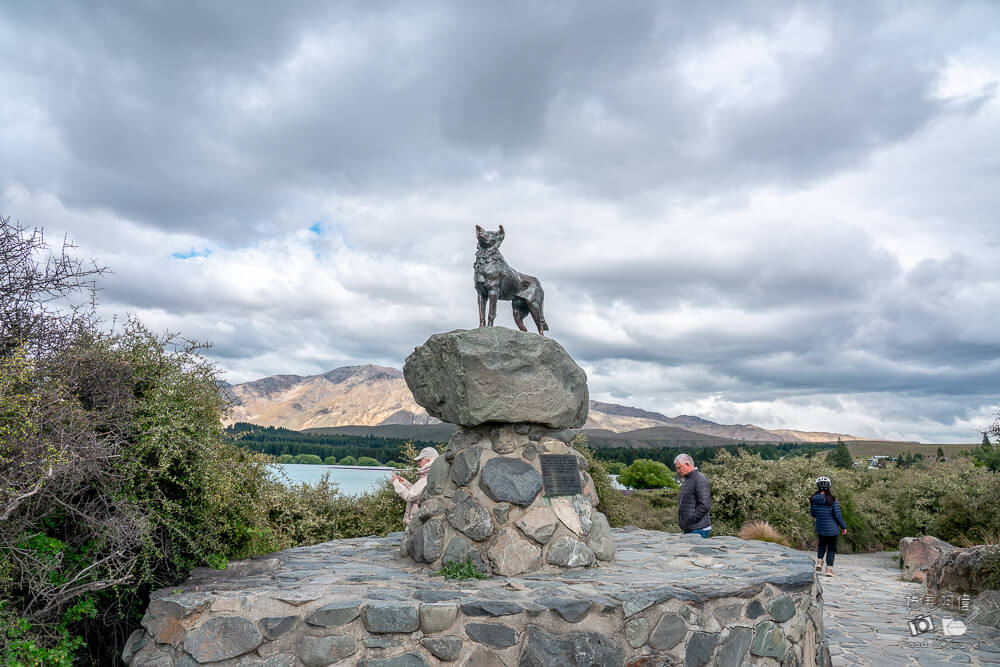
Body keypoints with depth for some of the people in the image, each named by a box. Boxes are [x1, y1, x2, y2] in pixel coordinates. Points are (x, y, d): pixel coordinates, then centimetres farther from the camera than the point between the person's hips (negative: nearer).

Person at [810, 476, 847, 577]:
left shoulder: (814, 499, -8)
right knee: (831, 548, 12)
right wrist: (843, 527, 0)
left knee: (822, 544, 28)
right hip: (831, 529, -3)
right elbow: (838, 515, -13)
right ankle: (829, 569, 11)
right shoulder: (832, 500, -18)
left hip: (819, 528, 3)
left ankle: (819, 561, 13)